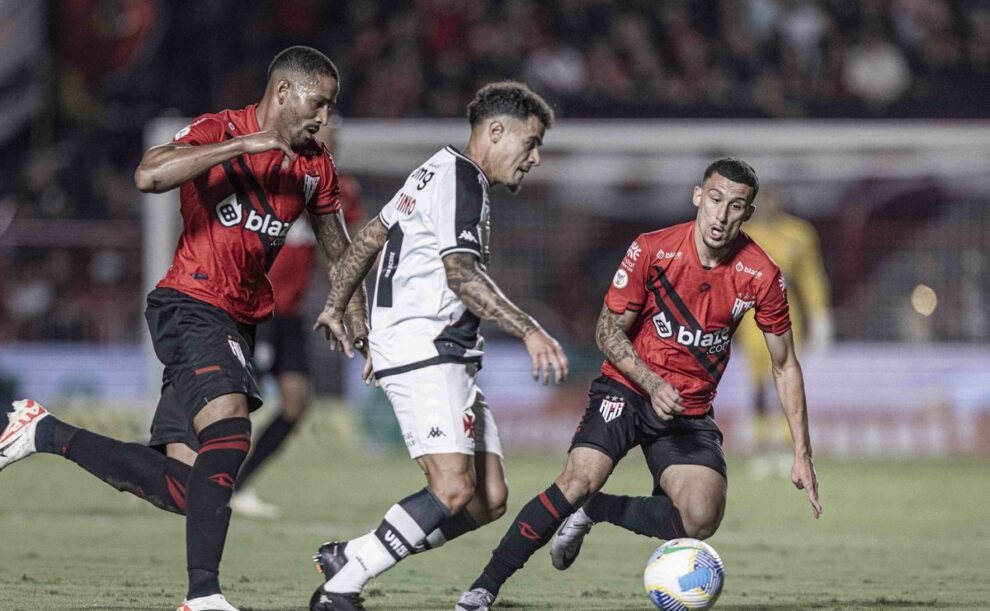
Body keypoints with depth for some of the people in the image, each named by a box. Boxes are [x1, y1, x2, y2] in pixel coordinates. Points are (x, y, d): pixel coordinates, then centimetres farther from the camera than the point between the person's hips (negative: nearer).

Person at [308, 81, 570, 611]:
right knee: (455, 491, -22)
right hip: (420, 351, -11)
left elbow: (371, 234, 29)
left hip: (449, 358, 11)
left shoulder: (439, 171, 22)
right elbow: (460, 273, -22)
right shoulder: (459, 177, -10)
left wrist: (335, 307, 35)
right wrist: (529, 332, -28)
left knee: (489, 501, 2)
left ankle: (347, 557, 9)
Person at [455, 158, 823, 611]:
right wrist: (653, 384, -23)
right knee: (580, 480, -26)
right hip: (627, 388, -2)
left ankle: (592, 510, 7)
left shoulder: (761, 276, -9)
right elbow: (608, 330, -6)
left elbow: (785, 366, 2)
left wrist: (802, 454, 0)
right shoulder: (652, 250, -13)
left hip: (691, 411, 2)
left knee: (700, 520, -20)